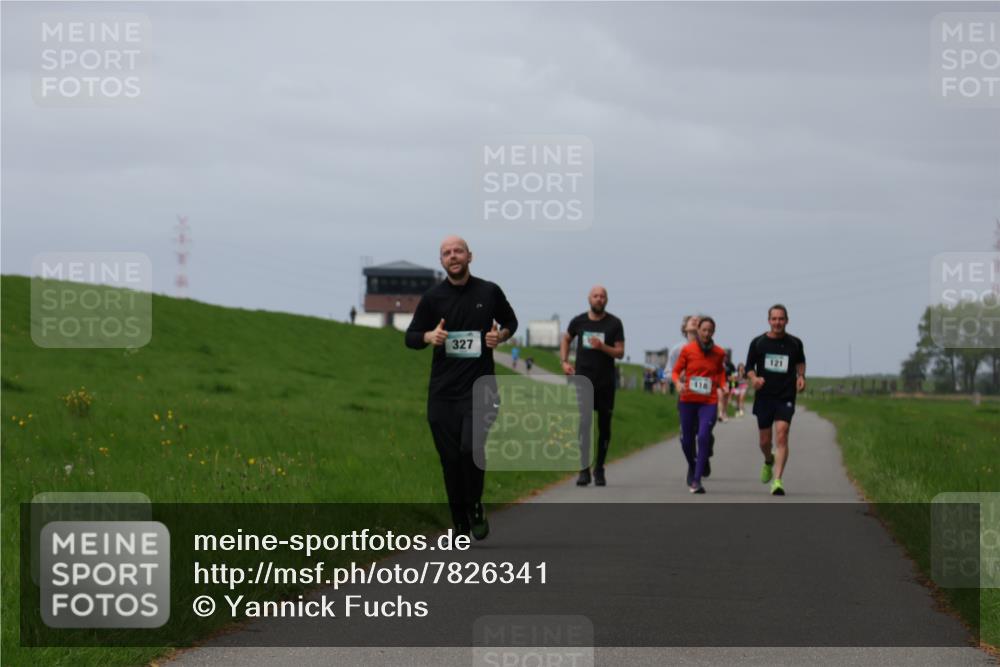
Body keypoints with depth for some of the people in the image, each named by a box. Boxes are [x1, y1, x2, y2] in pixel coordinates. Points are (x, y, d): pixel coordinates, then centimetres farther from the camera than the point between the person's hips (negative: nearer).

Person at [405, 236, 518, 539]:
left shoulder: (489, 292, 4)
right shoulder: (433, 297, 3)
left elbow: (510, 321, 20)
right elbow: (411, 337, 10)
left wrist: (501, 335, -2)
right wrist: (429, 337, -12)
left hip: (479, 387, -2)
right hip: (442, 392, 2)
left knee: (471, 448, -21)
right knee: (451, 460, 3)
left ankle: (475, 508, 4)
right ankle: (460, 527, 16)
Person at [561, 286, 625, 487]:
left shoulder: (614, 324, -1)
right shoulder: (578, 321, 3)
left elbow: (620, 352, -3)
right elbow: (566, 339, 21)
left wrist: (602, 346, -21)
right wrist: (565, 361, 8)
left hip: (605, 382, 0)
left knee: (604, 427, 6)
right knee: (583, 424, -12)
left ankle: (599, 469, 19)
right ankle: (584, 470, -13)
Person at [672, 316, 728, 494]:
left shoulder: (719, 353, 2)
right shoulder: (687, 350, -2)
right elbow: (676, 371, 7)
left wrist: (724, 386, 1)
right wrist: (678, 382, -14)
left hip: (709, 402, -1)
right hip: (688, 401, 1)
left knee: (703, 437, -17)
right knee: (687, 440, 9)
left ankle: (696, 480, -16)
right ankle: (692, 467, 41)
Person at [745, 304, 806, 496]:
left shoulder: (794, 343, 3)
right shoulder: (758, 343, 0)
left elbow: (800, 362, 22)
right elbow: (749, 368, 6)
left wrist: (801, 376, 3)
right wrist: (754, 379, -15)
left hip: (786, 397, -1)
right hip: (764, 396, 1)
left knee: (781, 435, -17)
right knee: (765, 440, 9)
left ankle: (777, 481, -20)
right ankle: (768, 461, 45)